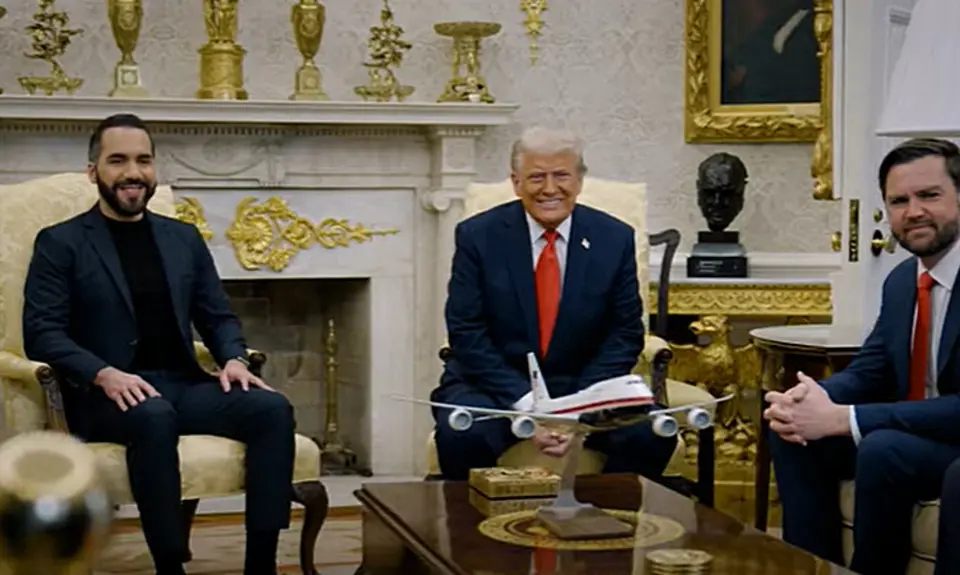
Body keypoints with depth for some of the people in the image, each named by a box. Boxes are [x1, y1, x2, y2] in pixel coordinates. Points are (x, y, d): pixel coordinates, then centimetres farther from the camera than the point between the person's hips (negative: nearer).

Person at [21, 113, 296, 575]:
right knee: (154, 416, -39)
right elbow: (41, 333, -6)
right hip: (105, 396, -4)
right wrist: (104, 374, -22)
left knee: (272, 408, -22)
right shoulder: (60, 242, 4)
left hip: (182, 385, 5)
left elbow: (218, 316, 18)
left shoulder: (184, 238, 18)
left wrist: (233, 359, -5)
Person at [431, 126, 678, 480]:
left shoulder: (615, 239, -1)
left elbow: (626, 334, 0)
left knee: (652, 434, -24)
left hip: (584, 387, 2)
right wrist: (526, 404, -20)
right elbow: (466, 333, -8)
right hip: (494, 387, -1)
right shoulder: (477, 236, -5)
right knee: (462, 434, -32)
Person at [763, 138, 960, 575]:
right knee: (793, 432, -5)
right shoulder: (901, 280, 5)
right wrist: (810, 399, -14)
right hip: (909, 437, 8)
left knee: (883, 448, -32)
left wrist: (841, 419, -30)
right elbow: (868, 372, 10)